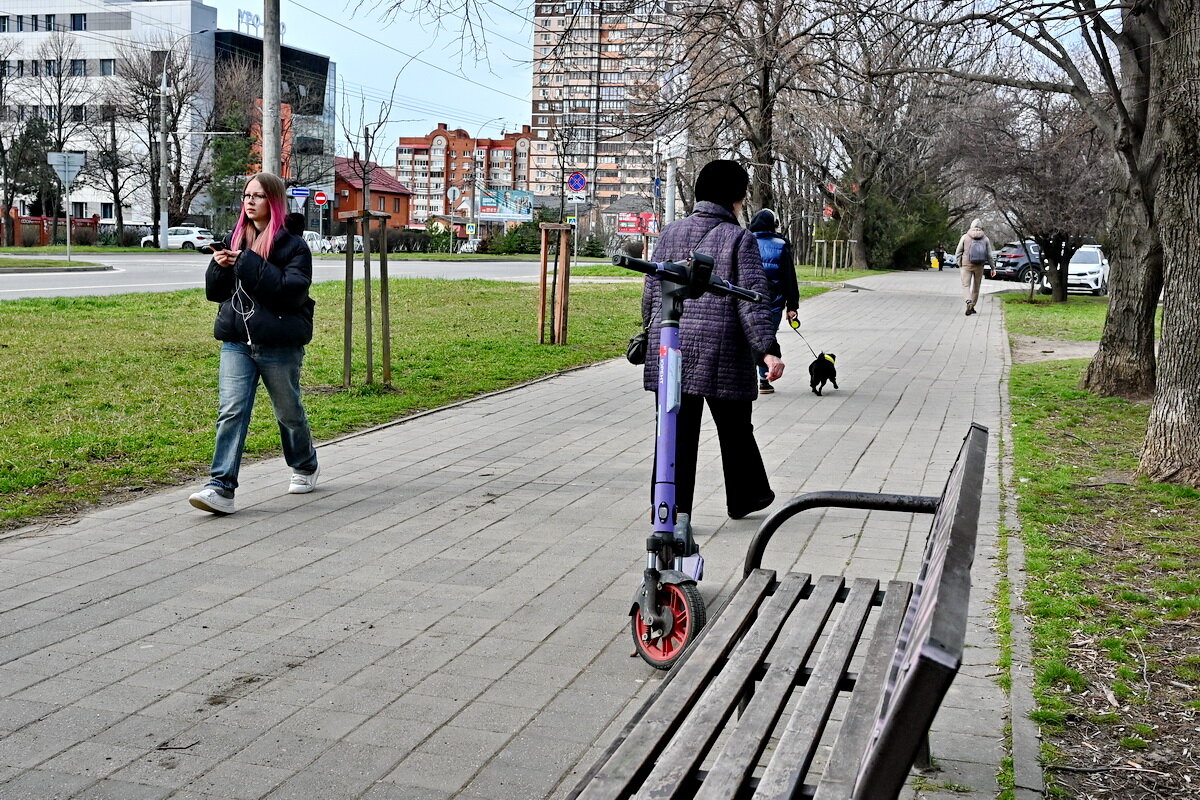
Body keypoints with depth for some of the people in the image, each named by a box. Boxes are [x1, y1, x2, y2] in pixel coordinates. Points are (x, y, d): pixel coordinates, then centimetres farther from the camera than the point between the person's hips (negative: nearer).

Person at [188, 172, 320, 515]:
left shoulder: (292, 245, -5)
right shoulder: (235, 240, 12)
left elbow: (293, 290, -20)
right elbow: (214, 291, 15)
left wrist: (249, 264, -21)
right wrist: (220, 266, -6)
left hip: (279, 344, -4)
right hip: (236, 341, 4)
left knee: (288, 412, 13)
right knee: (231, 411, -8)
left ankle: (306, 467, 38)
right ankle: (221, 488, -13)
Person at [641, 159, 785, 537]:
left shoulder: (670, 234, 8)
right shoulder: (740, 239, -4)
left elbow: (651, 293, 11)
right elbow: (752, 300, -12)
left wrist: (653, 336, 24)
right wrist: (769, 349, -13)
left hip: (670, 347, 3)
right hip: (722, 351, -3)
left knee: (678, 430, 5)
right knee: (735, 429, 14)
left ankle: (677, 509, 0)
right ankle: (743, 498, 30)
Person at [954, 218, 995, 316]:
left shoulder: (965, 237, -1)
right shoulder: (985, 239, 1)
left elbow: (958, 253, 0)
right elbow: (989, 255, 0)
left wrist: (960, 265, 10)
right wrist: (993, 268, 6)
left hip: (966, 265, -2)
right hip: (979, 266, 2)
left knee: (966, 285, -2)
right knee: (976, 286, 14)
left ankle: (969, 302, -28)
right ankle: (972, 307, 22)